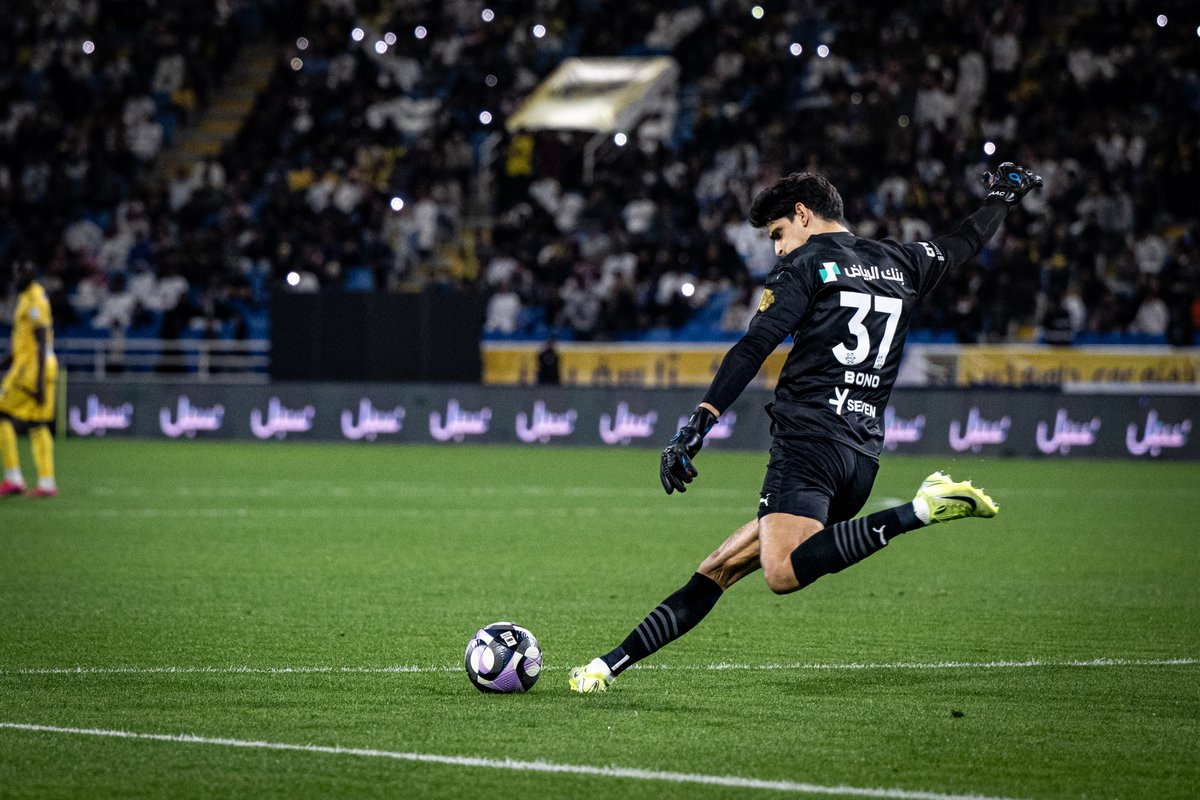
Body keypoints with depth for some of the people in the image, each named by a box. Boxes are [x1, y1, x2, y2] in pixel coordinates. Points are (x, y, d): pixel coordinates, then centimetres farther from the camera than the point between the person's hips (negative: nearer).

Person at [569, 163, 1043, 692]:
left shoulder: (805, 265, 2)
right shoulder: (899, 263, 20)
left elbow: (753, 348, -10)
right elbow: (965, 245, 39)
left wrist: (700, 422, -17)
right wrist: (1002, 196, 59)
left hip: (808, 438, -8)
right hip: (864, 454, 8)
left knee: (783, 573, -31)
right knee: (719, 567, 11)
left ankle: (921, 512, -32)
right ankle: (613, 663, 6)